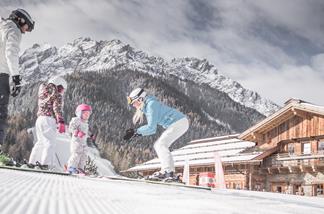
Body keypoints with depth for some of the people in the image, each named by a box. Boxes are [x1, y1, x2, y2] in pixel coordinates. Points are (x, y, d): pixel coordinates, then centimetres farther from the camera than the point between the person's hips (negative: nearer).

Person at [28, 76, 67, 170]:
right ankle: (46, 164, -22)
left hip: (39, 119, 8)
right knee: (50, 143, -11)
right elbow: (57, 108, -13)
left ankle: (32, 162, 18)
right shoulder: (57, 95, 0)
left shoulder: (43, 94, 23)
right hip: (49, 119, -8)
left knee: (41, 142, 16)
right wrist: (61, 122, -21)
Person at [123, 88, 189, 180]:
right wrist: (136, 133, 6)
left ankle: (168, 171, -21)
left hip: (179, 123, -10)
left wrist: (136, 131, -10)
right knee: (158, 145, 8)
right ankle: (168, 170, 3)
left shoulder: (151, 105, -15)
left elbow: (151, 128, -18)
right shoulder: (147, 107, 16)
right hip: (178, 124, 10)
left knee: (161, 145, -15)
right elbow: (152, 129, 15)